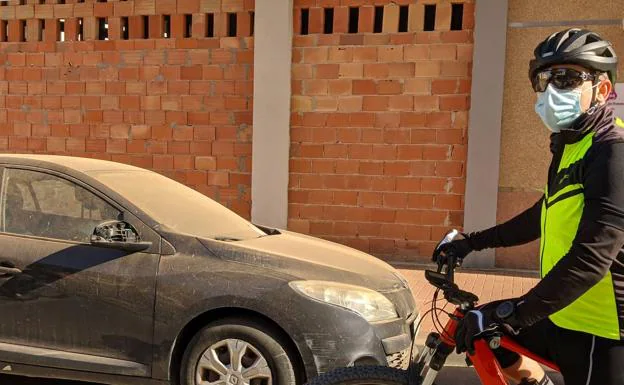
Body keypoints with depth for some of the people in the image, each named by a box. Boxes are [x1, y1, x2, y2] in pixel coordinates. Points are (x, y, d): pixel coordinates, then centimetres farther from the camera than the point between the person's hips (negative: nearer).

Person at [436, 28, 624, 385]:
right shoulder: (570, 147, 9)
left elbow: (591, 259, -29)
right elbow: (545, 217, 23)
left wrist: (508, 315, -29)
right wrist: (473, 241, 24)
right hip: (564, 316, 8)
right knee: (480, 334, 13)